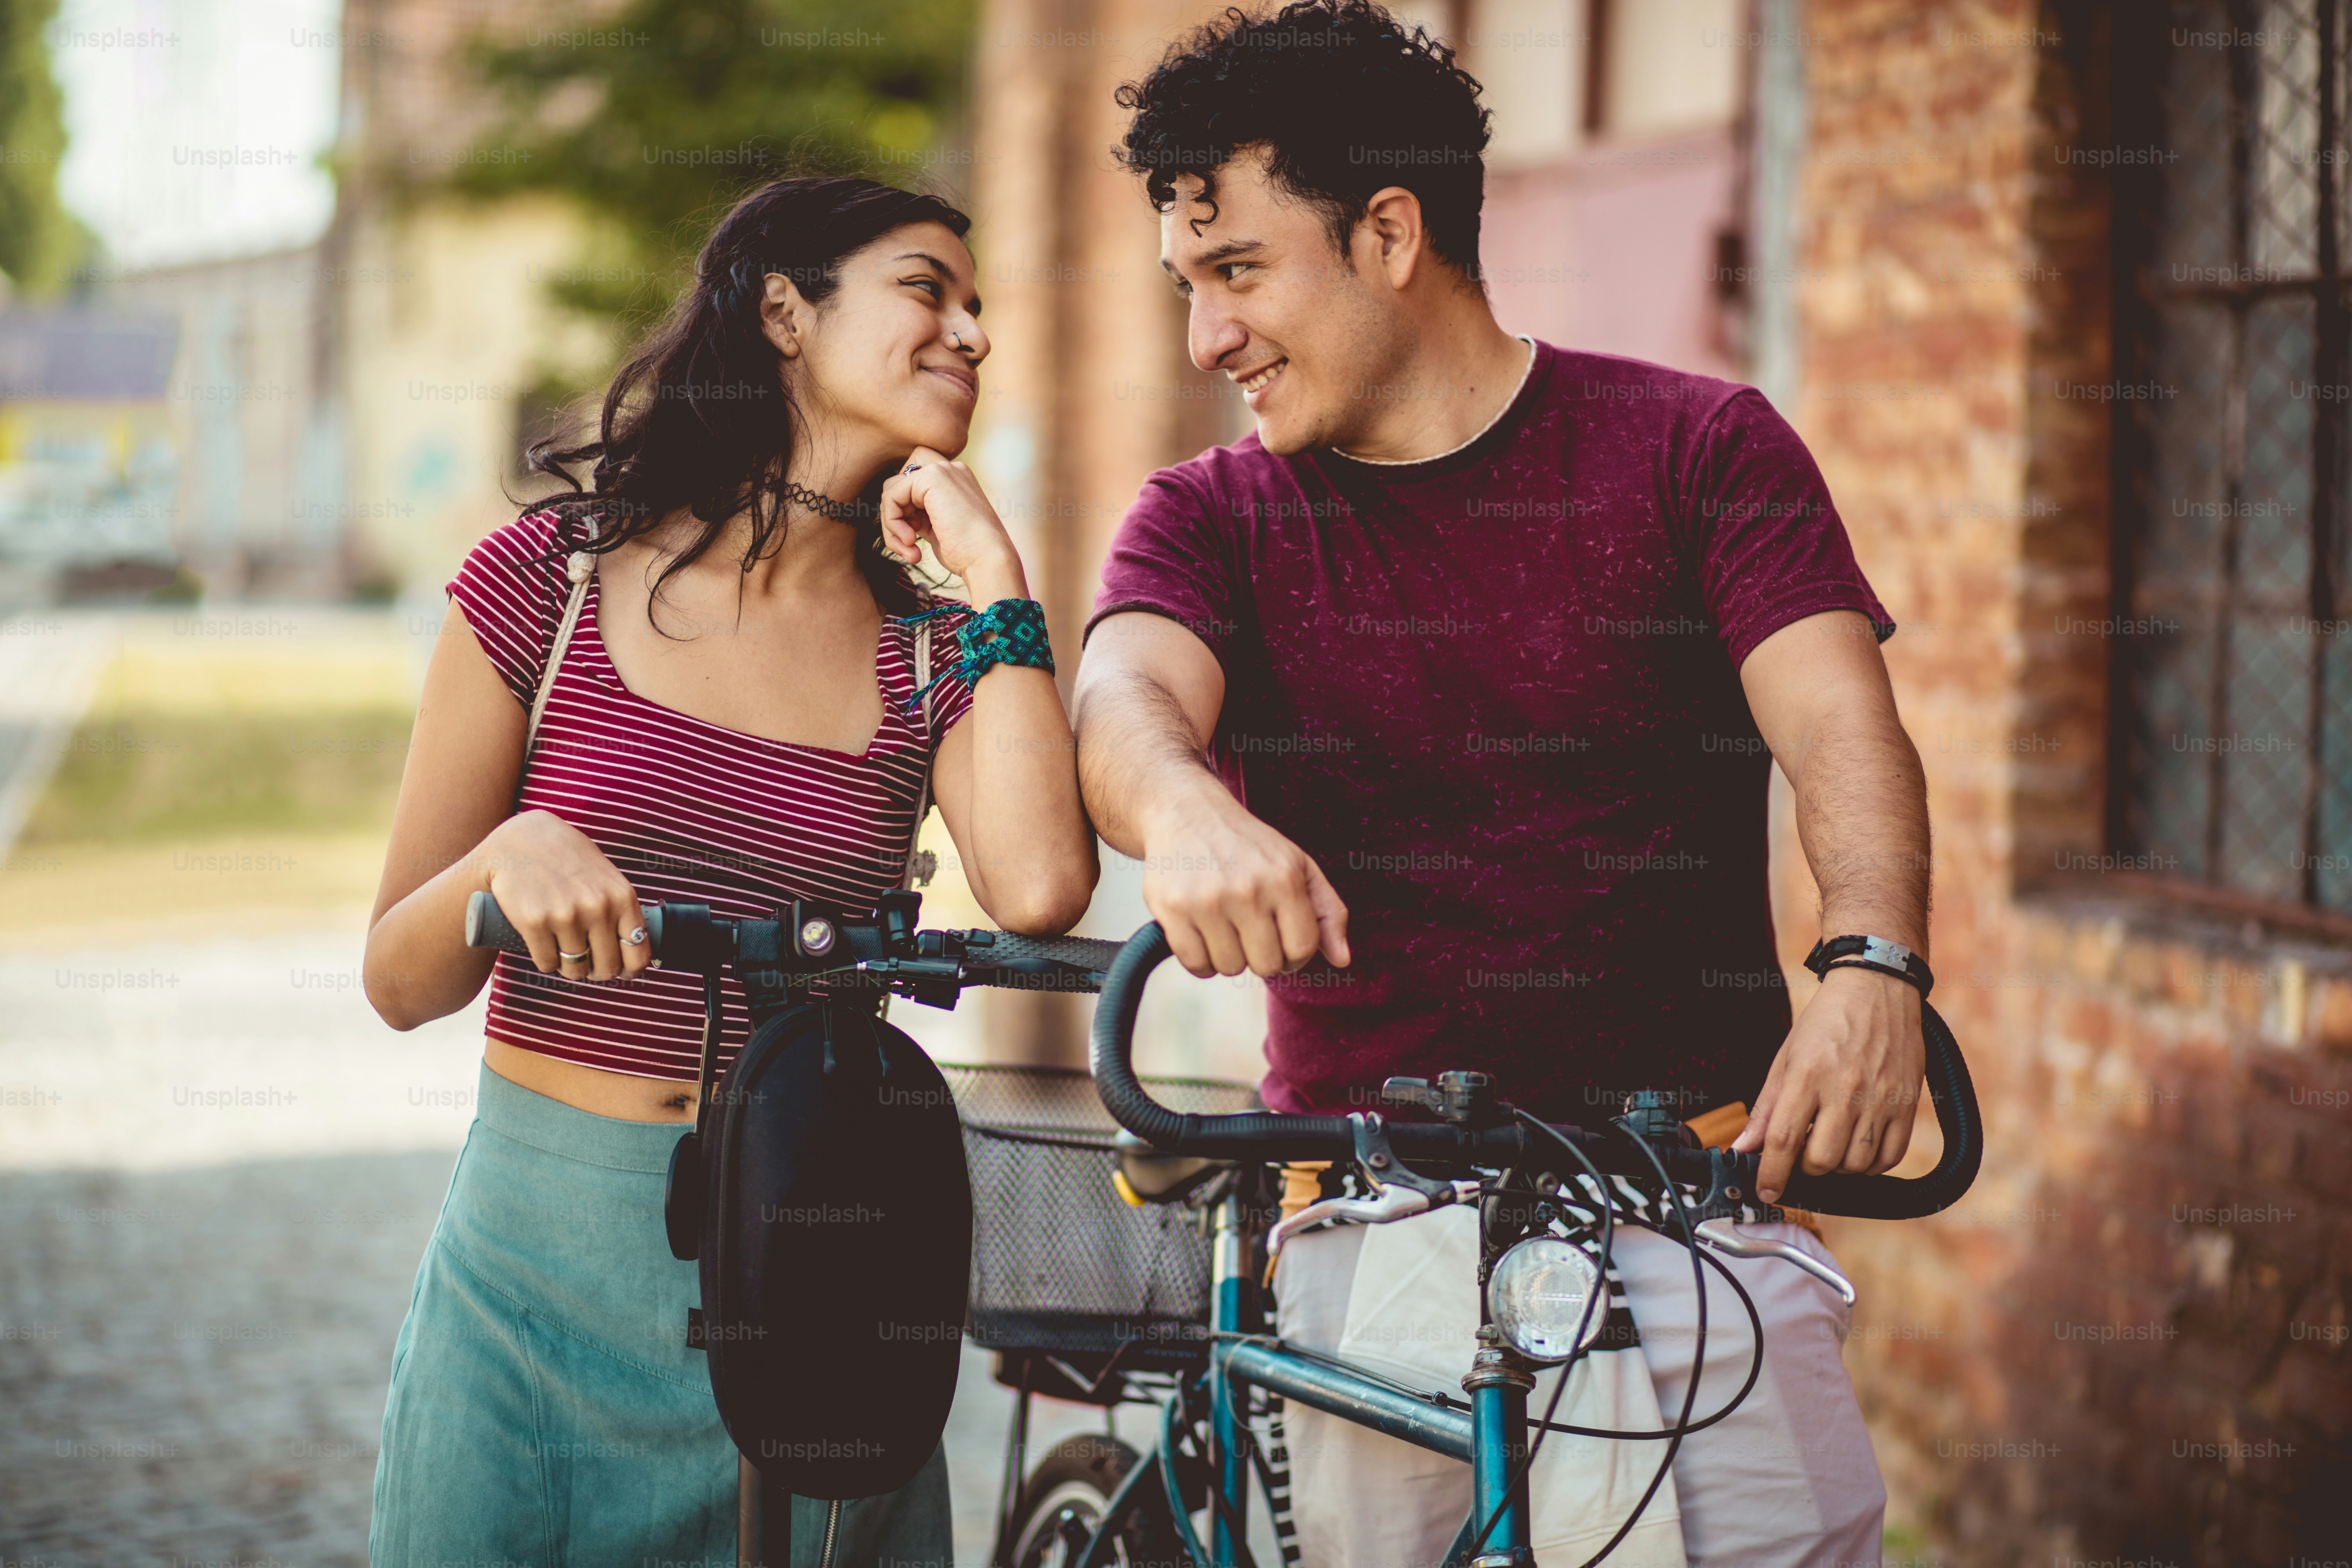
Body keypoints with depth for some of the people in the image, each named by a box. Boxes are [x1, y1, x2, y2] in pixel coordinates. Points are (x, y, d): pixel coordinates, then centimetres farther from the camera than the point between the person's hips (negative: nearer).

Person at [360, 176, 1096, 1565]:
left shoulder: (931, 653, 5)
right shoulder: (552, 580, -1)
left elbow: (1038, 891, -17)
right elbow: (399, 983, 0)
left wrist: (993, 574, -9)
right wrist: (512, 854, -21)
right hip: (545, 1257, -1)